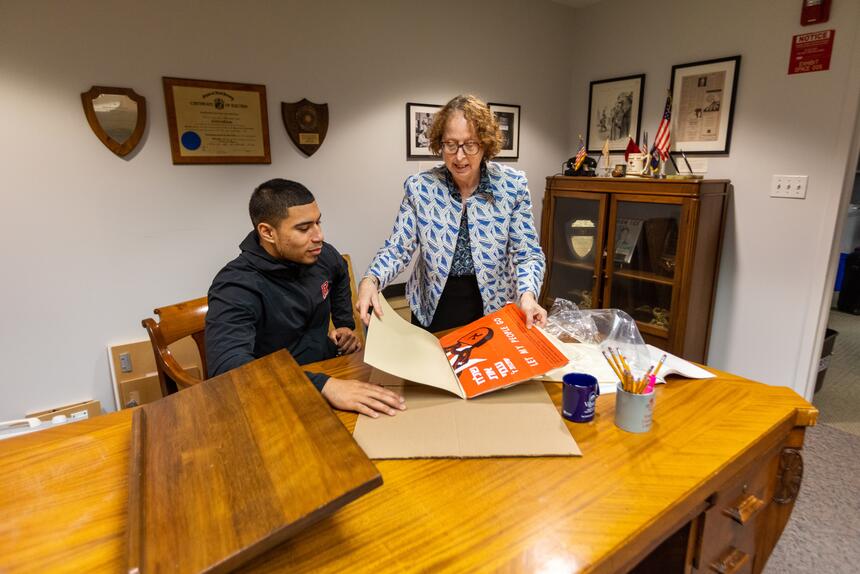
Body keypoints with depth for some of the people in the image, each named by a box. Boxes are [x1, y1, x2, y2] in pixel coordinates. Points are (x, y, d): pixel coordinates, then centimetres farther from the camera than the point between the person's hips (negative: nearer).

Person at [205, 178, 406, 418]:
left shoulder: (321, 255, -2)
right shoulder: (236, 287, -22)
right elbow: (227, 365, -37)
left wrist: (345, 325, 12)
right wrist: (322, 385, -45)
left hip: (329, 367, 7)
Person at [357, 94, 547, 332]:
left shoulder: (512, 185, -11)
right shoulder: (419, 187, -10)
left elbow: (527, 255, -9)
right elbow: (397, 248, -8)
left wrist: (527, 294, -28)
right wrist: (370, 280, -28)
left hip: (493, 313, 0)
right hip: (432, 313, 1)